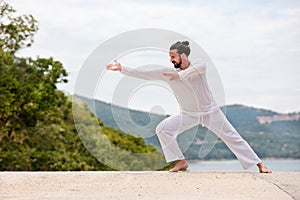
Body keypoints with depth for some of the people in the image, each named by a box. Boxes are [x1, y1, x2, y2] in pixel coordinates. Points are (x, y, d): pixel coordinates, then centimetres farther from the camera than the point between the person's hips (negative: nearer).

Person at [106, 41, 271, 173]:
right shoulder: (168, 72, -10)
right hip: (188, 114, 3)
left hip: (211, 112, -3)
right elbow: (145, 73, -11)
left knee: (232, 137, -2)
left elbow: (198, 69, -43)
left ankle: (259, 164, 8)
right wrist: (122, 69, -16)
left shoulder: (198, 64, -18)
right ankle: (181, 162, -3)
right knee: (163, 129, -14)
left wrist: (180, 75, -60)